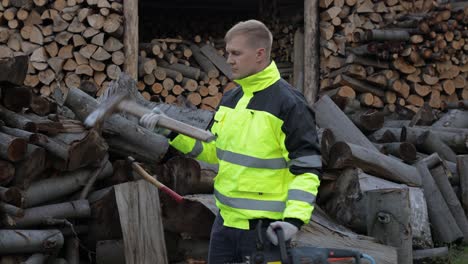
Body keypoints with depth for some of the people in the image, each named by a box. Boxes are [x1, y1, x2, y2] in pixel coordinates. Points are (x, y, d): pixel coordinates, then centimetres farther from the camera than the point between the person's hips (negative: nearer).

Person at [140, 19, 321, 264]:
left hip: (265, 227, -7)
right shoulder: (231, 98, 10)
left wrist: (294, 219, -27)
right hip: (226, 220, 7)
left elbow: (307, 169, -15)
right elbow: (213, 150, 19)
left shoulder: (289, 104, -14)